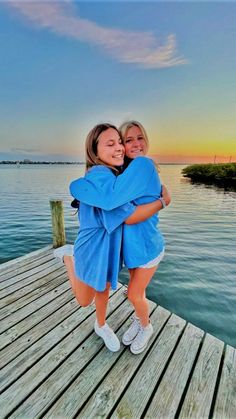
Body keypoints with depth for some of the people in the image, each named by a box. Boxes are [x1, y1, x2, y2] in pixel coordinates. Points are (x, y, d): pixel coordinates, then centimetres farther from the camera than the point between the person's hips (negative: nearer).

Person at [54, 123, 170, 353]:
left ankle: (101, 326, 54)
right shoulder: (100, 176, -29)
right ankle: (68, 255, 34)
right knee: (84, 301, 18)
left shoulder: (111, 174, 0)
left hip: (110, 245, 8)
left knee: (103, 289, 27)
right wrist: (162, 201, -17)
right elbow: (129, 216, -29)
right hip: (94, 248, -7)